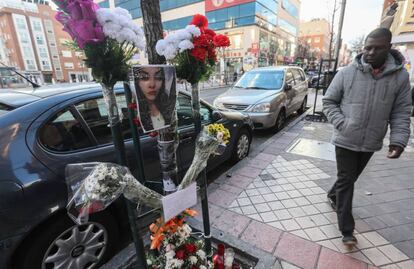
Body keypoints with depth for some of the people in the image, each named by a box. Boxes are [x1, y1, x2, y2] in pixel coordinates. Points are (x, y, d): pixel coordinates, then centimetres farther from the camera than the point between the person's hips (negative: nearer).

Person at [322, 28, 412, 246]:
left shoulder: (401, 76, -2)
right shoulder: (347, 73, -8)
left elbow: (401, 112, 0)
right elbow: (328, 102, -2)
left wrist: (398, 139, -12)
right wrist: (342, 124, -15)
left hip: (371, 143, 3)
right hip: (346, 140, -2)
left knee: (351, 178, 20)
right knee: (346, 181, 2)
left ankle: (333, 195, 49)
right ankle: (347, 230, 12)